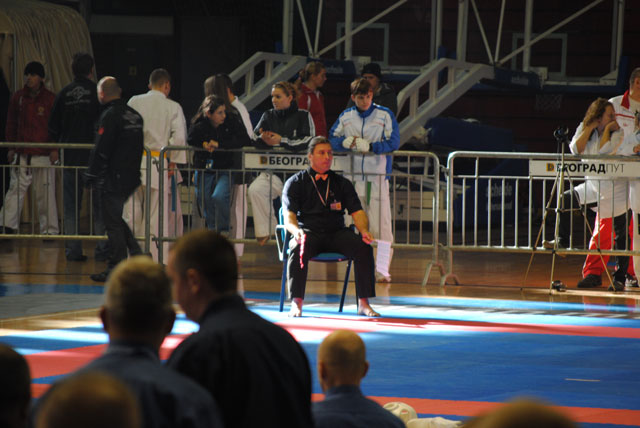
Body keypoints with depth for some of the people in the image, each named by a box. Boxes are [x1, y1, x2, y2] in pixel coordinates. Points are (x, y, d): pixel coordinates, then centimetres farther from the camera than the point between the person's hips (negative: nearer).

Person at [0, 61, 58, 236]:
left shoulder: (50, 99, 0)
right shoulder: (18, 97, 8)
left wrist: (54, 149, -5)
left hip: (43, 154, -2)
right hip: (21, 154, 2)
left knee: (45, 193, 1)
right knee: (15, 189, -5)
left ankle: (50, 230, 7)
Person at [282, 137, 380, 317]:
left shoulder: (342, 183, 18)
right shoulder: (295, 183, 9)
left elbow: (357, 212, 10)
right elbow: (289, 216, -2)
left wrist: (364, 231, -12)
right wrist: (296, 230, -26)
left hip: (337, 233, 3)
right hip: (308, 233, -3)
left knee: (364, 247, -26)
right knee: (298, 249, -38)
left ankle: (364, 304, -22)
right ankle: (296, 304, -35)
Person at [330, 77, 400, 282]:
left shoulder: (385, 115, 0)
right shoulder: (345, 117, 10)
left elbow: (393, 142, -7)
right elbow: (331, 138, 7)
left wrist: (369, 146, -15)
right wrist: (347, 142, -13)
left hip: (378, 175, -3)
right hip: (352, 175, 3)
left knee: (381, 224, -8)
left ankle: (382, 268, -7)